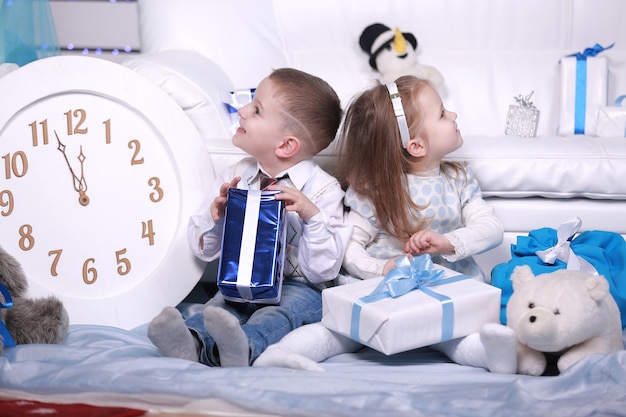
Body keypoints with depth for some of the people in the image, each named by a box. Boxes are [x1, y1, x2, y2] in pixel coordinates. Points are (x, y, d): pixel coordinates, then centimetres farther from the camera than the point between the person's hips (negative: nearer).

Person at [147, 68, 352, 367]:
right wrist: (215, 213, -7)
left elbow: (324, 269, -10)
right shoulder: (235, 177, 9)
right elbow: (203, 250, 13)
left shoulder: (322, 189, -5)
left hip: (298, 287, -4)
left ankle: (243, 346, -61)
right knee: (216, 307, -26)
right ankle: (192, 340, -55)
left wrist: (312, 214, -23)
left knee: (291, 305, -35)